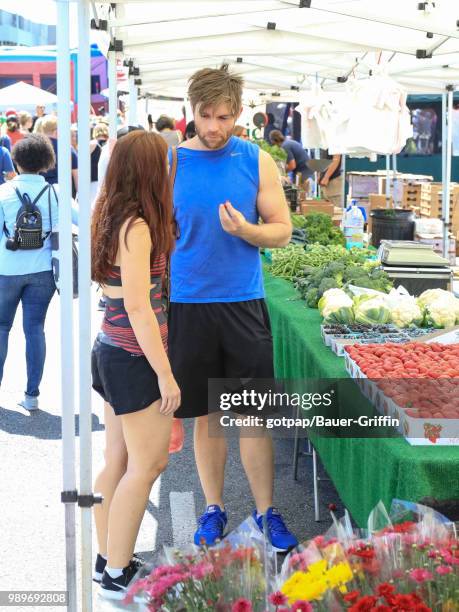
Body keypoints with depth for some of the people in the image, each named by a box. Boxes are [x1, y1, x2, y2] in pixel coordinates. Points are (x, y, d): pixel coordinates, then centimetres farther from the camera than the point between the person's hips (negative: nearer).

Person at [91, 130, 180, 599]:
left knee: (118, 462, 15)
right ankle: (117, 575, 6)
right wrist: (165, 374, -19)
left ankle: (107, 561, 24)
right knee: (148, 464, 0)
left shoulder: (111, 218, 8)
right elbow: (138, 306, -21)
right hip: (135, 357, -9)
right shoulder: (137, 227, -18)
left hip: (112, 351, 9)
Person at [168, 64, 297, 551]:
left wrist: (245, 229, -17)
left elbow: (282, 230, 4)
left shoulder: (257, 161, 1)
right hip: (189, 304, 0)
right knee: (206, 414, 10)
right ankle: (214, 508, 25)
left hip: (244, 303, 0)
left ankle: (266, 511, 17)